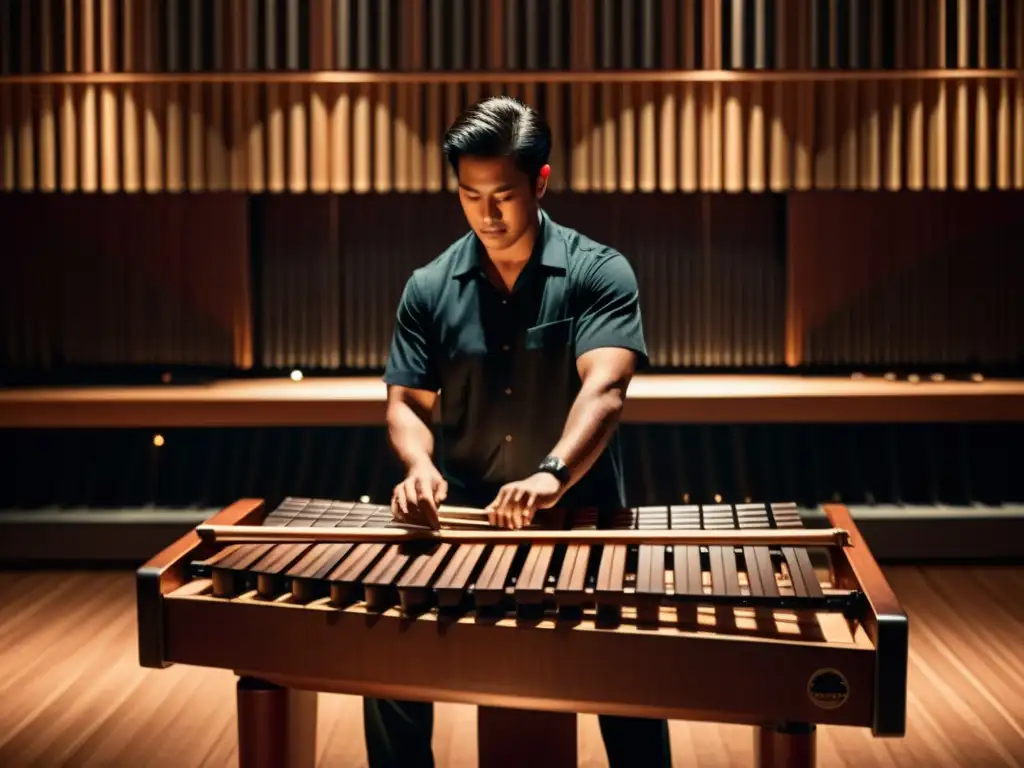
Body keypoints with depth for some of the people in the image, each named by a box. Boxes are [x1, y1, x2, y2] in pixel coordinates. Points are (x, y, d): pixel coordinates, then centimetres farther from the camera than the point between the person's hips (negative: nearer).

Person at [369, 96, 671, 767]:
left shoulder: (599, 274, -6)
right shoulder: (430, 289, 3)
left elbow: (604, 389, -20)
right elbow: (406, 402, 4)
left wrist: (552, 474, -38)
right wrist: (420, 465, -19)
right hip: (460, 525, 3)